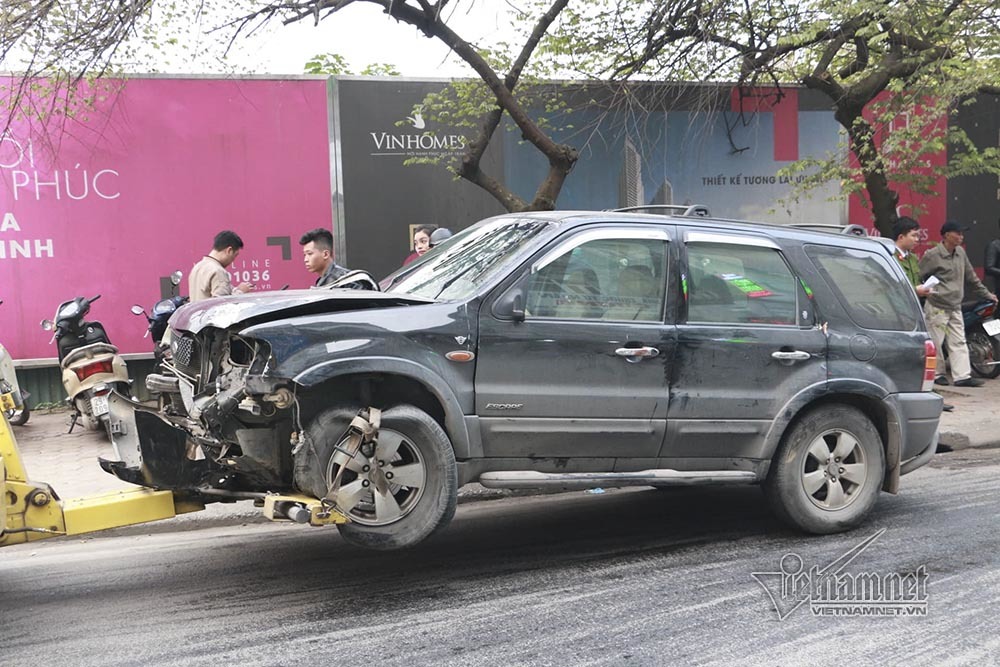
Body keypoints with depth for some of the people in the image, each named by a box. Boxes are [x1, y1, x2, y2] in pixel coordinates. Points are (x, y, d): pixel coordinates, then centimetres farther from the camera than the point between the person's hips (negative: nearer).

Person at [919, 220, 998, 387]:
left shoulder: (961, 253, 10)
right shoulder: (932, 255, -11)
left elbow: (971, 277, 20)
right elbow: (918, 278, -7)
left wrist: (986, 294, 24)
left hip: (955, 307, 7)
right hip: (937, 307, -7)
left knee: (959, 342, 3)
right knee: (935, 342, 1)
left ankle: (962, 375, 3)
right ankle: (937, 374, 14)